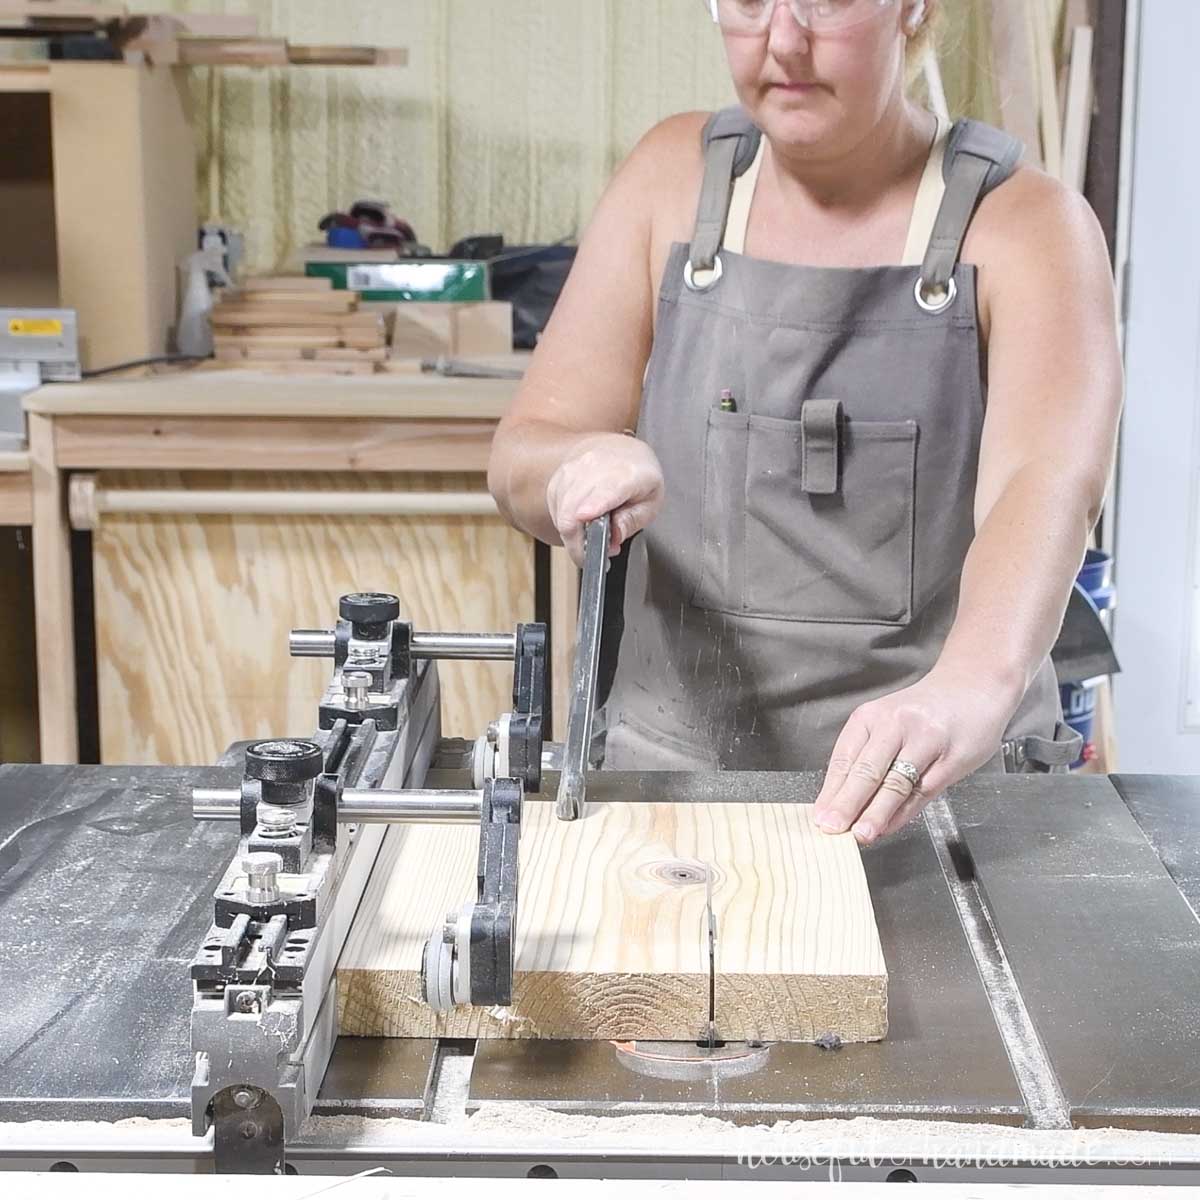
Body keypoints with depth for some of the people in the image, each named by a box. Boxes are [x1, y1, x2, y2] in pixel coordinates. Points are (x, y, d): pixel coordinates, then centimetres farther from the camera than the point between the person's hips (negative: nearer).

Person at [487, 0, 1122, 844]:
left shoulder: (1027, 223, -4)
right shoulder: (676, 178, 5)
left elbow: (1050, 485, -22)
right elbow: (521, 457, 5)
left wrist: (973, 686, -42)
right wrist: (580, 464, -19)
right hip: (676, 764, 2)